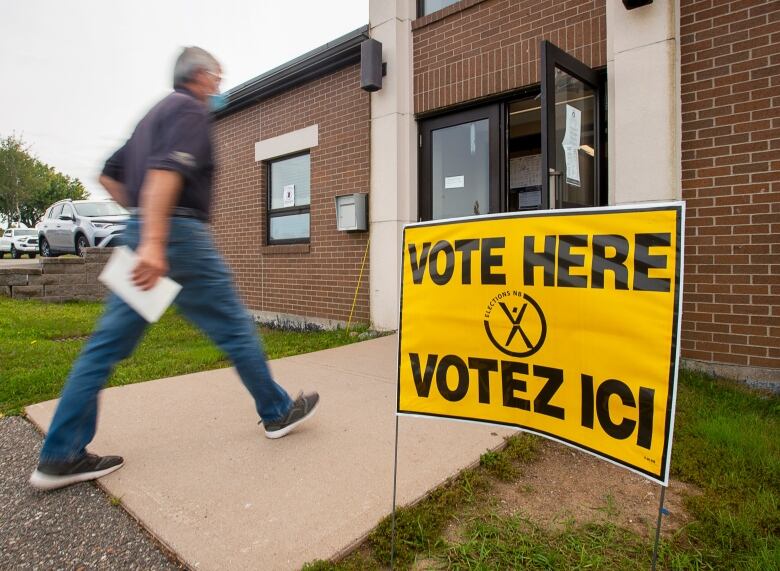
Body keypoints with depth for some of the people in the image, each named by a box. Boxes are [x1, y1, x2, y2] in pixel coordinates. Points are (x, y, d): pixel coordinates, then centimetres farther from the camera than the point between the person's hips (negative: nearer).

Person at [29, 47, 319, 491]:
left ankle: (60, 456, 11)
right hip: (178, 235, -9)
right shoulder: (192, 109, -3)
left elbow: (110, 175, 27)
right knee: (236, 328, 3)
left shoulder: (155, 113, 25)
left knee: (107, 344, 6)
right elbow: (166, 169, -22)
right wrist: (154, 239, -31)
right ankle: (277, 412, 17)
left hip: (143, 235, 9)